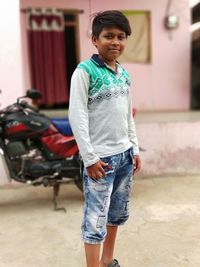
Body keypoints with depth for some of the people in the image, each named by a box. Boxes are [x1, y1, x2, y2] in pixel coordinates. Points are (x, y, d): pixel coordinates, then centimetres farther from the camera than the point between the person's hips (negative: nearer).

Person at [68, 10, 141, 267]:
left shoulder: (124, 73, 9)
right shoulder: (85, 70, -11)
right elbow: (77, 116, -15)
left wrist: (134, 148, 13)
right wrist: (89, 157, -18)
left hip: (124, 154, 8)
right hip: (100, 157, -7)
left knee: (118, 213, 18)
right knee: (96, 219, -1)